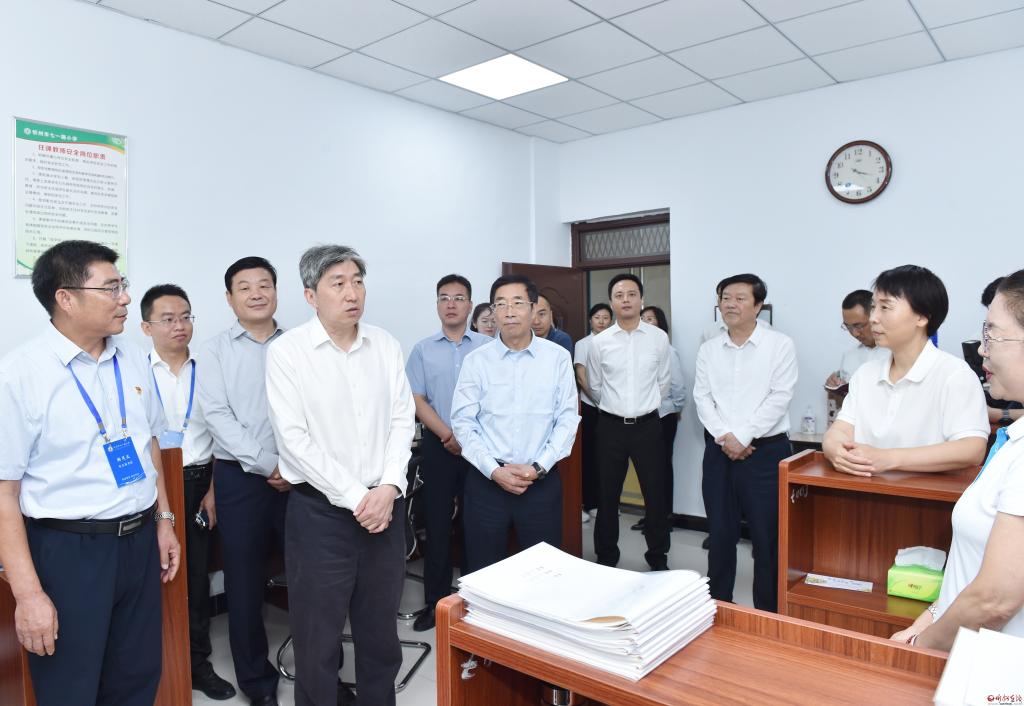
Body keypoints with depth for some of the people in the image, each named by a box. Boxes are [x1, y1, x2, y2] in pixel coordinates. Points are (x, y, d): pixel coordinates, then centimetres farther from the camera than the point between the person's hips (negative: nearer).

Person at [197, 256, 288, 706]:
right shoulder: (216, 350, 3)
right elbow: (218, 416, -6)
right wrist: (266, 465, -13)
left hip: (300, 475, 1)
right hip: (242, 477, 0)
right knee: (245, 580, 9)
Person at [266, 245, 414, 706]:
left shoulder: (386, 346, 5)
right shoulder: (287, 351, -7)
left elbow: (402, 420, 4)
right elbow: (294, 439, -12)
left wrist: (389, 487, -10)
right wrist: (355, 498, -14)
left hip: (384, 507, 4)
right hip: (321, 511, -3)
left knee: (381, 632, 17)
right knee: (319, 638, 9)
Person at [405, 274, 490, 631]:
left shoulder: (487, 346, 1)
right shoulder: (423, 350, 5)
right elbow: (417, 400, 0)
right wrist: (448, 436, -11)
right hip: (438, 445, 1)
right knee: (437, 524, 7)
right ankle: (435, 601, 19)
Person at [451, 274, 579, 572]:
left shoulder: (558, 357, -1)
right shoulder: (476, 360, -2)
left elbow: (567, 419, 0)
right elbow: (463, 422, -1)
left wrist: (538, 467, -9)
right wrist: (494, 470, -10)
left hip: (542, 481, 0)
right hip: (486, 481, 0)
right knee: (484, 574, 10)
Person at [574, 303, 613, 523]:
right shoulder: (582, 344, 1)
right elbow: (581, 377, -4)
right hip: (590, 407, -2)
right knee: (588, 455, 2)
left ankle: (601, 502, 16)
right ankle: (586, 504, 9)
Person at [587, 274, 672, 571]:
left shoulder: (659, 338, -2)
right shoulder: (599, 342, -3)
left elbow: (664, 381, 10)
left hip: (648, 424, 0)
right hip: (611, 425, 0)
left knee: (656, 493, 8)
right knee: (607, 495, 10)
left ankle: (658, 558, 27)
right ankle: (606, 558, 26)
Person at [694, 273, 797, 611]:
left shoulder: (780, 345, -4)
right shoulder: (708, 349, 8)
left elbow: (779, 398, -10)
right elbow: (702, 397, 3)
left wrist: (743, 437, -14)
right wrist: (723, 437, -10)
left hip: (766, 449, -3)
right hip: (719, 450, 4)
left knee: (767, 534, 3)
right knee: (720, 531, 12)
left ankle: (768, 612, 18)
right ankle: (718, 604, 27)